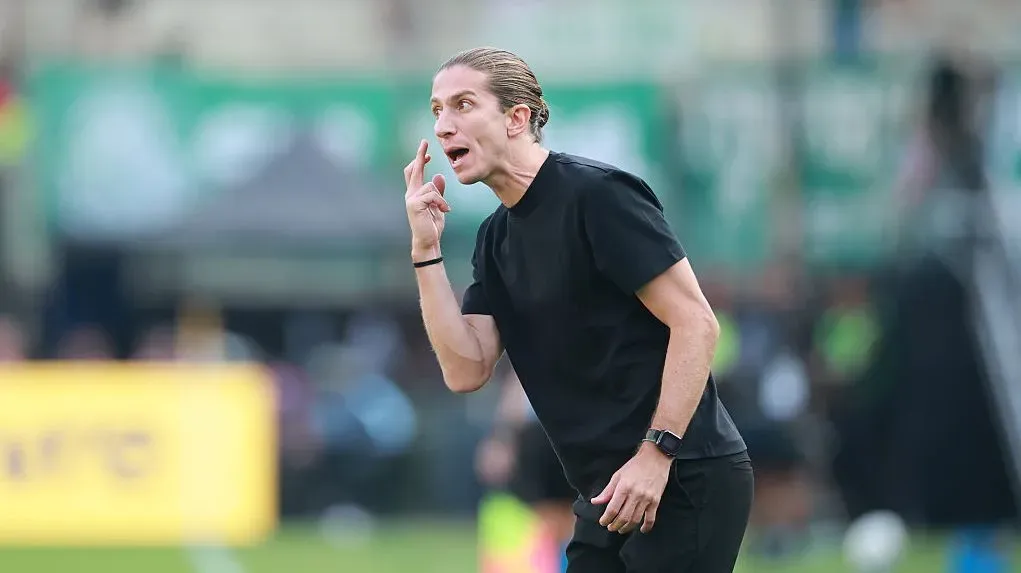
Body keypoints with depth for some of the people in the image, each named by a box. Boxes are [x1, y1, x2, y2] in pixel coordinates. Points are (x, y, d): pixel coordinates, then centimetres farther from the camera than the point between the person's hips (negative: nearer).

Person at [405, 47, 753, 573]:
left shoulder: (595, 193, -12)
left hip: (685, 482, -8)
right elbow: (466, 371, 4)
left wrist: (656, 453, -21)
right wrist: (425, 248, -2)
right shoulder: (496, 237, 13)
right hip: (610, 494, 8)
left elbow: (696, 323, -16)